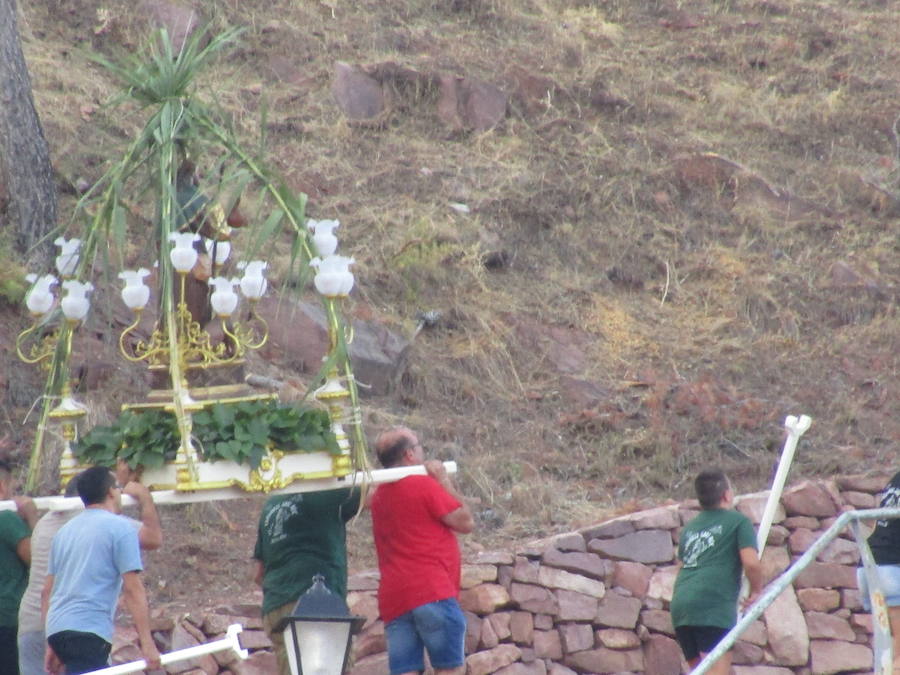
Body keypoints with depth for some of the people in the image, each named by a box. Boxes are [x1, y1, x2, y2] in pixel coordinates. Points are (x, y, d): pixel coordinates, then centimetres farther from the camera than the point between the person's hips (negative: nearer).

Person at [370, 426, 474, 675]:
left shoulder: (379, 495, 17)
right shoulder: (424, 485, -6)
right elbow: (466, 522, -2)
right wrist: (445, 481, 5)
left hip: (393, 600, 7)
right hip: (431, 592, -7)